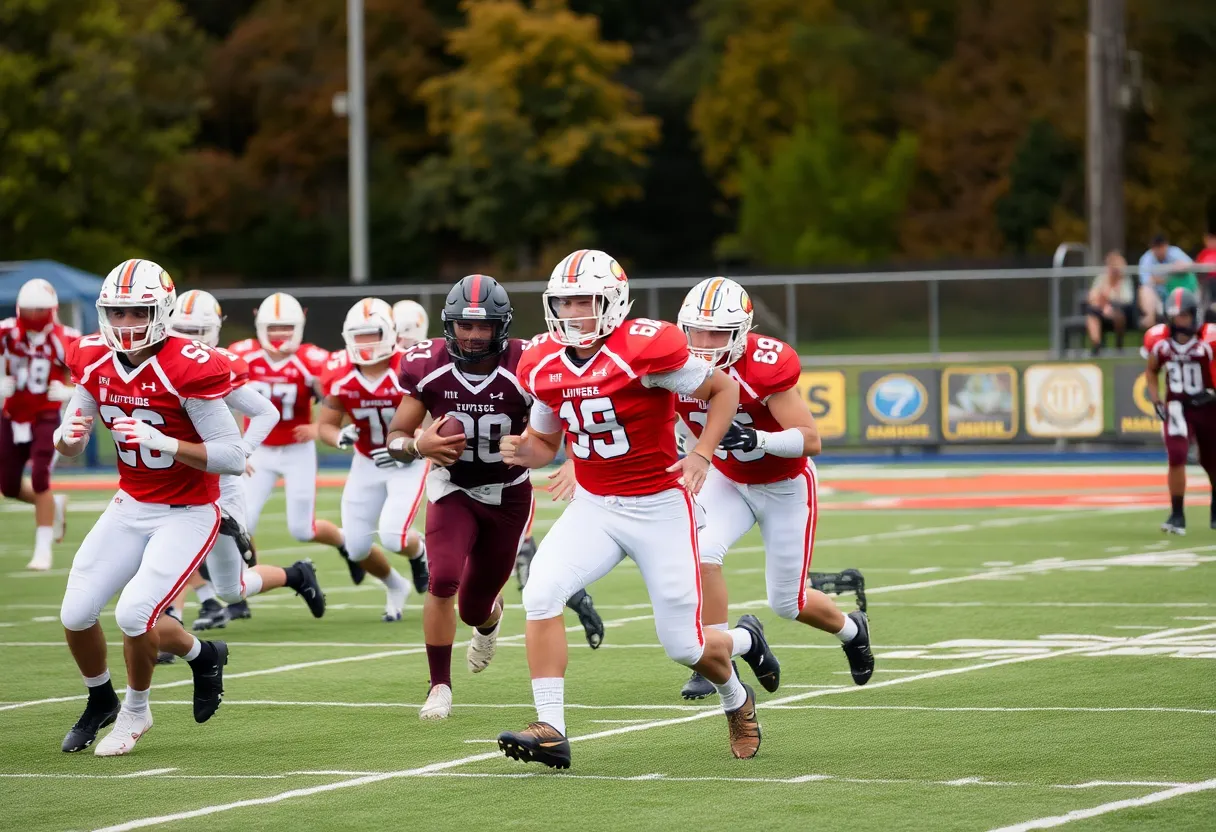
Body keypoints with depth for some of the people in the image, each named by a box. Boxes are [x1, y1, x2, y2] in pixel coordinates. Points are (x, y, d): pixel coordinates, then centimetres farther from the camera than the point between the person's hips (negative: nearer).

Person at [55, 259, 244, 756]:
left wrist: (162, 441, -34)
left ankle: (135, 712, 8)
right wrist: (68, 435, -19)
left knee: (133, 613, -20)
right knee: (76, 614, -1)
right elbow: (68, 446, 6)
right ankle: (100, 701, 29)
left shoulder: (188, 370, -23)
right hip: (131, 506, 6)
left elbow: (233, 457, -23)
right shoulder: (95, 363, -4)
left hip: (187, 514, -6)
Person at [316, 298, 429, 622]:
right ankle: (395, 587, 35)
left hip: (408, 462, -4)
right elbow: (326, 425, -1)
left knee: (393, 537, -21)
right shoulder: (339, 374, -12)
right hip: (367, 462, 4)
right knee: (357, 547, 2)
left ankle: (419, 552, 19)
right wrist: (340, 437, -25)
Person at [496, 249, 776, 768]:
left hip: (659, 506, -5)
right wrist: (523, 451, -9)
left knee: (684, 646, 1)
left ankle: (738, 701, 37)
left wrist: (702, 455, -18)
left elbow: (723, 390, -6)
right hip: (594, 506, 5)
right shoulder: (544, 365, 0)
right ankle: (550, 731, -16)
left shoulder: (645, 349, -18)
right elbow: (547, 442, 14)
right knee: (540, 593, -20)